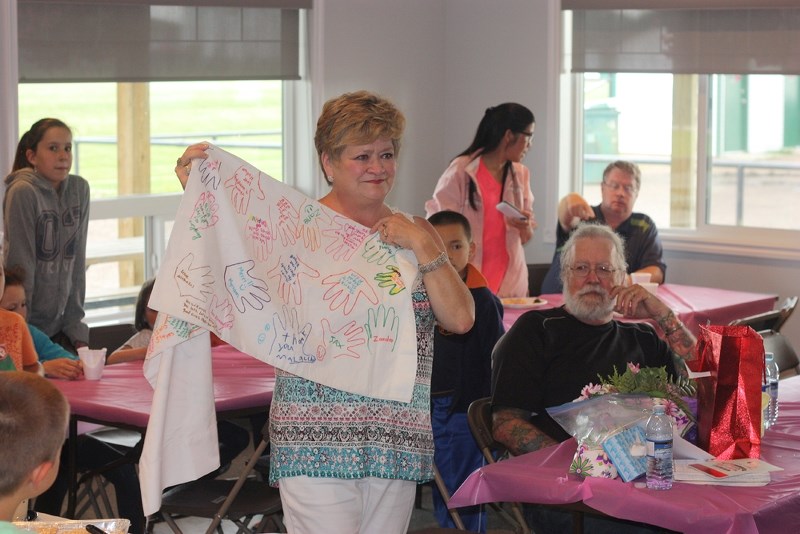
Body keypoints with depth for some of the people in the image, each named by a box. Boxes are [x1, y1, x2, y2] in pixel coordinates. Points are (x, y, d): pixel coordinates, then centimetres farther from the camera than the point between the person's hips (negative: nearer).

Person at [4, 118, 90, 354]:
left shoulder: (79, 189, 2)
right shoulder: (23, 193, -14)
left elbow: (77, 262, 3)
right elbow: (21, 265, -14)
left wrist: (76, 324, 1)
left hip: (61, 325, 5)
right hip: (28, 325, -5)